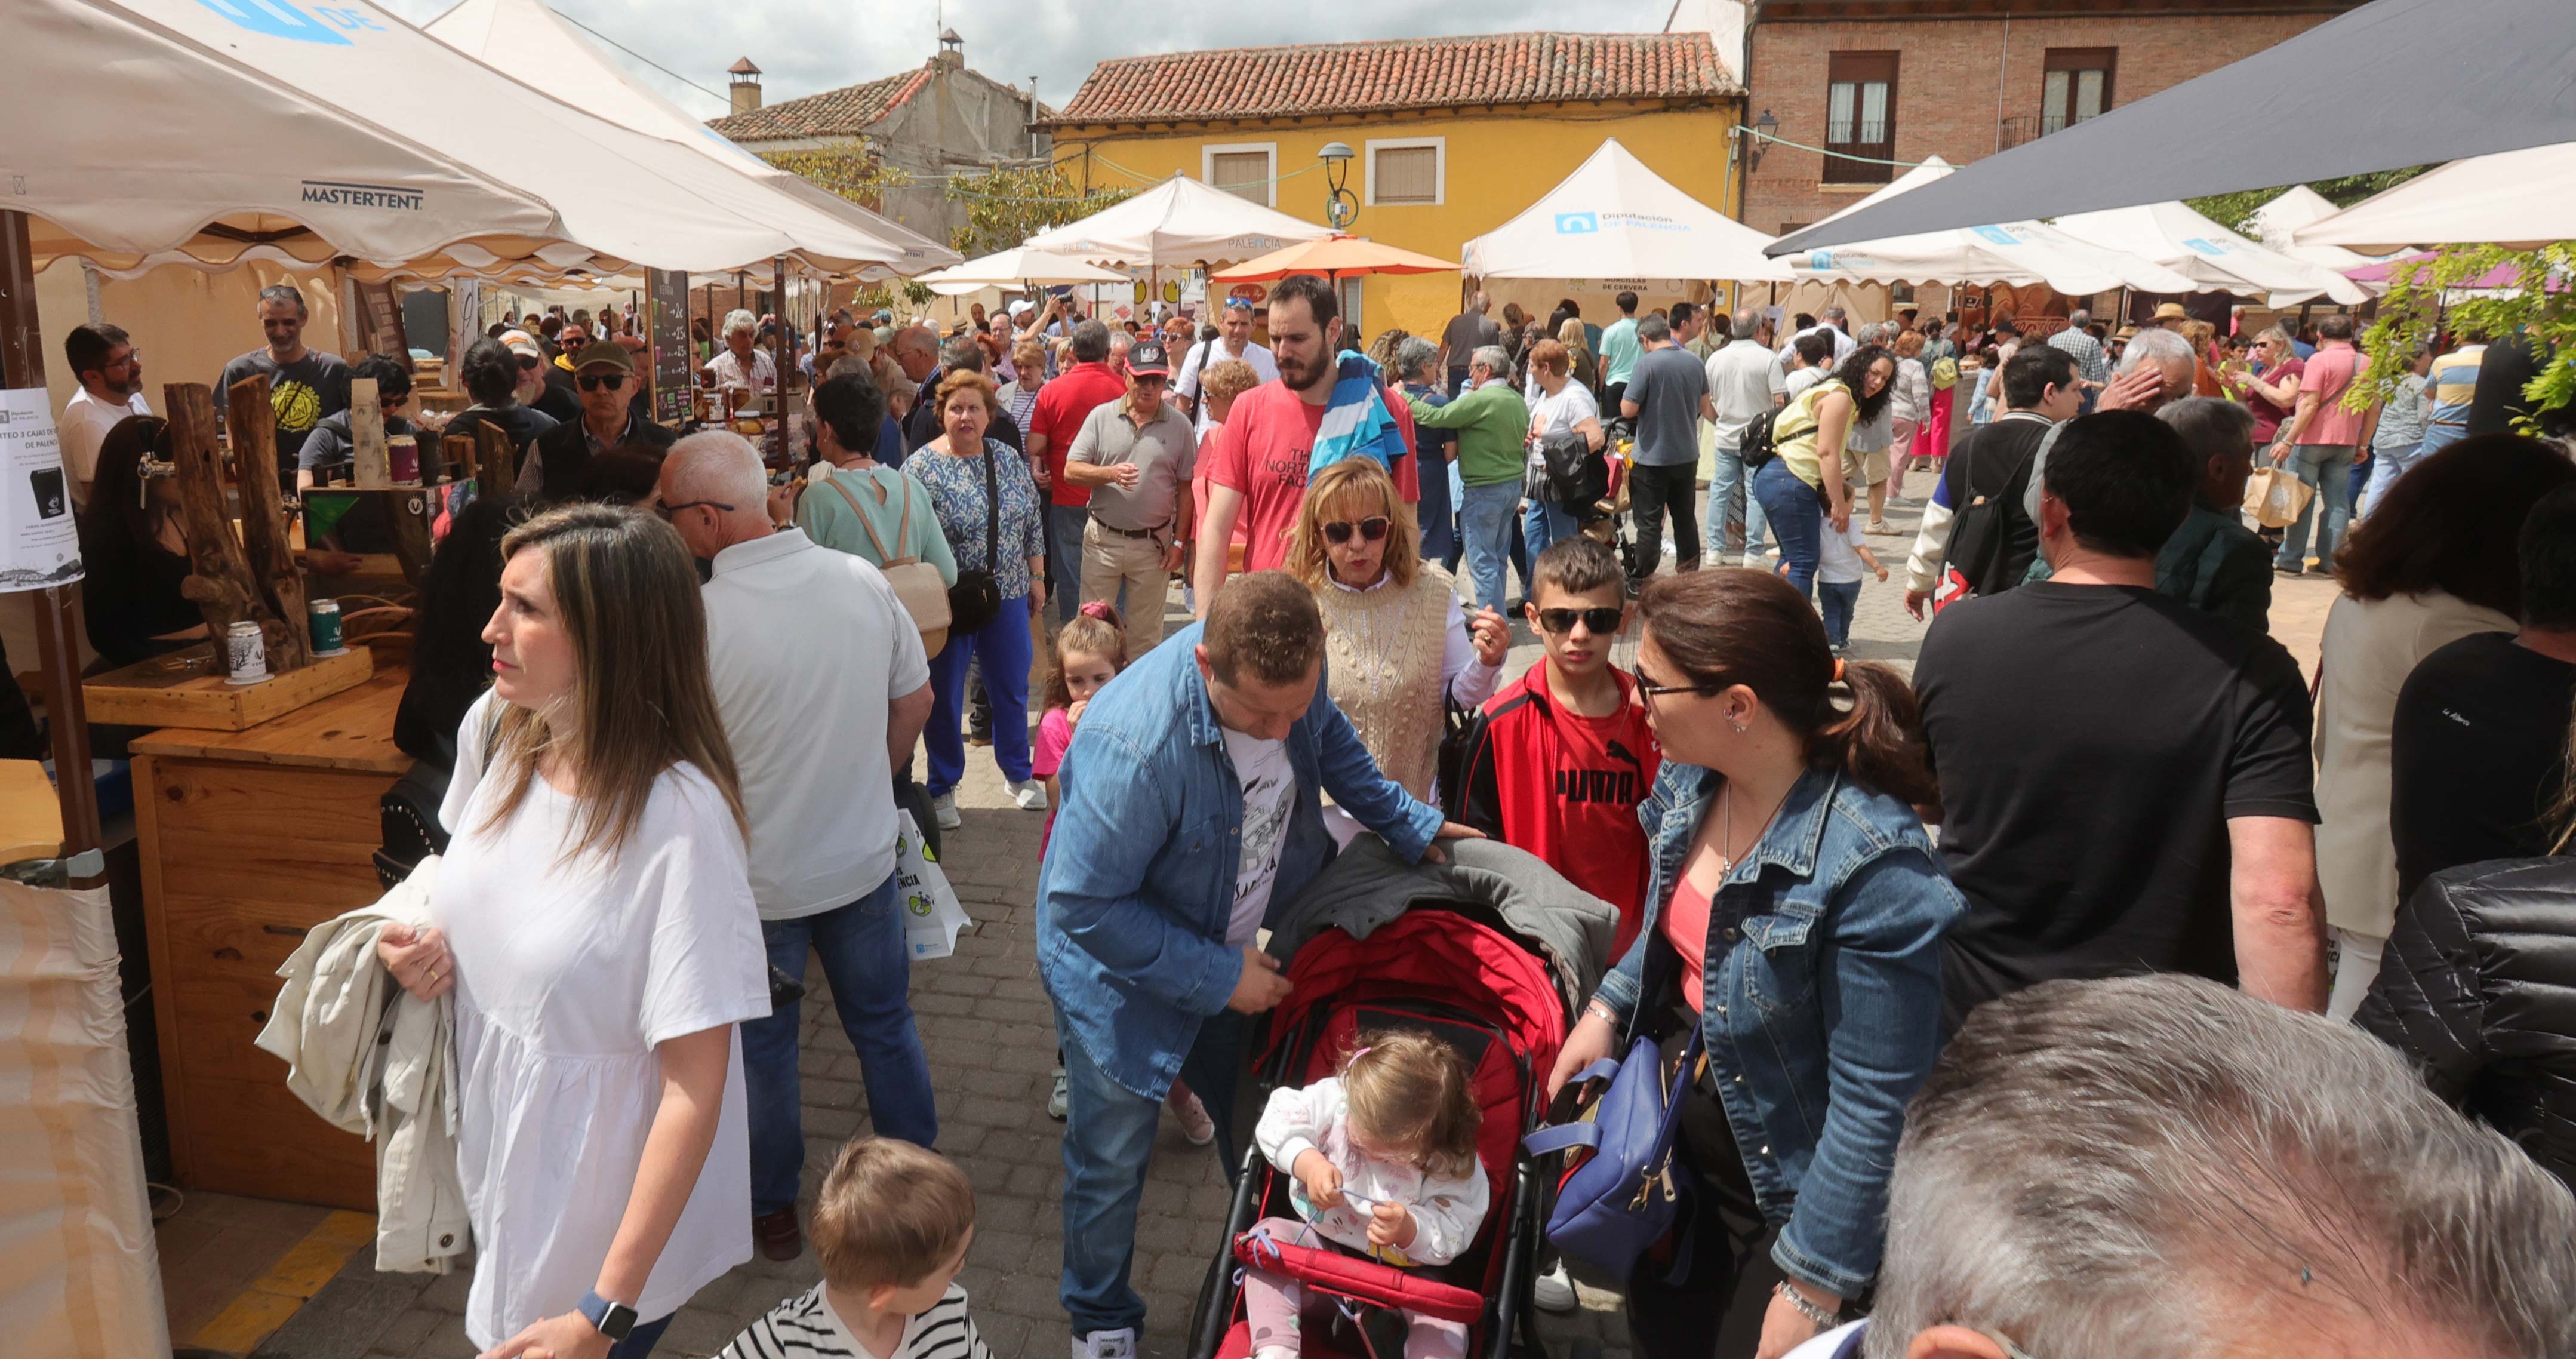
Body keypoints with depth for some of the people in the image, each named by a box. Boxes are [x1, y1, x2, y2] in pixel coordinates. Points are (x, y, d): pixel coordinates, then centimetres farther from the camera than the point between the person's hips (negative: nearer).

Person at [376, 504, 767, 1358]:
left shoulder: (677, 815, -30)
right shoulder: (494, 728, -8)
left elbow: (695, 1087, -26)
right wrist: (420, 948, -8)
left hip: (605, 1209, -7)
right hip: (499, 1162, 7)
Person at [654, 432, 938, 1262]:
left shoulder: (696, 619, -24)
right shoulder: (862, 581, -10)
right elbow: (915, 702, 2)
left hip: (758, 880, -3)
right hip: (864, 857, 4)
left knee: (762, 1046, 18)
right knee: (884, 1024, 21)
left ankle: (771, 1208, 36)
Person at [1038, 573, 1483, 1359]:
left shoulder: (1290, 671, -21)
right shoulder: (1137, 747, -41)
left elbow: (1327, 738, 5)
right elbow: (1085, 909, -31)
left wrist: (1403, 821, -2)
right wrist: (1217, 977, -25)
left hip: (1234, 959, 6)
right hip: (1122, 972, -5)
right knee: (1114, 1161, 14)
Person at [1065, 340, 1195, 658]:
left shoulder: (1179, 425, 1)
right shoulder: (1101, 417, 1)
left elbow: (1186, 487, 3)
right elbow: (1071, 471, -2)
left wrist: (1179, 542, 0)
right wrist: (1110, 473, -20)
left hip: (1154, 543, 0)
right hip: (1102, 539, 0)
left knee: (1145, 634, 10)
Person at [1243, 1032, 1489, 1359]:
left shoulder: (1454, 1164, -21)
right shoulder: (1334, 1097, -18)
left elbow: (1451, 1235, -19)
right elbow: (1278, 1121, -14)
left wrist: (1409, 1229, -39)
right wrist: (1309, 1164, -31)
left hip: (1402, 1273, -2)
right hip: (1320, 1245, 2)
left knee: (1444, 1319, -28)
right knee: (1270, 1234, -25)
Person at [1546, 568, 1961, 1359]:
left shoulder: (1870, 865, -33)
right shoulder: (1690, 779, -10)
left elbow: (1876, 1104, -27)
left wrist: (1812, 1289, -21)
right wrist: (1609, 1006, 2)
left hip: (1795, 1167, -6)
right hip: (1683, 1122, 7)